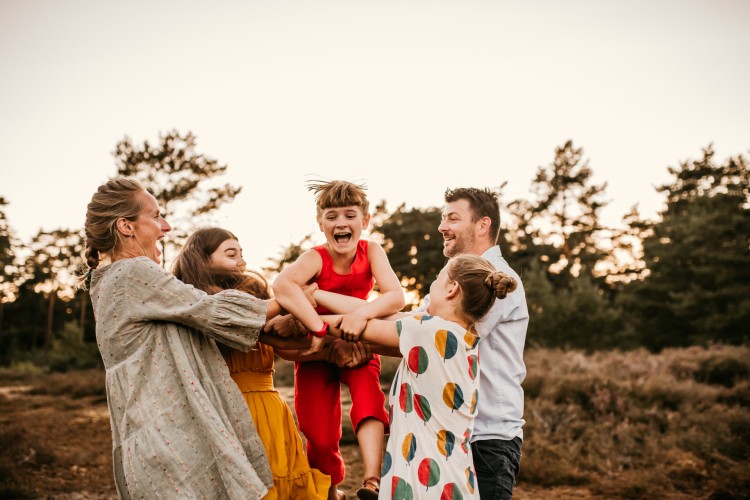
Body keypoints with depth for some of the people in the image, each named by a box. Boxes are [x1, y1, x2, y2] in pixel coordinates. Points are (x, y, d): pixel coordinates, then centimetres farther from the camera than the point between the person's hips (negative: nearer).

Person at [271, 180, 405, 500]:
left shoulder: (371, 251, -14)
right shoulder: (316, 258, -23)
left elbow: (396, 296, -28)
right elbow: (282, 285, -45)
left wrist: (363, 312, -46)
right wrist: (320, 329, -50)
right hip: (317, 350, -1)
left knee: (367, 390, -30)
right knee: (321, 437, -3)